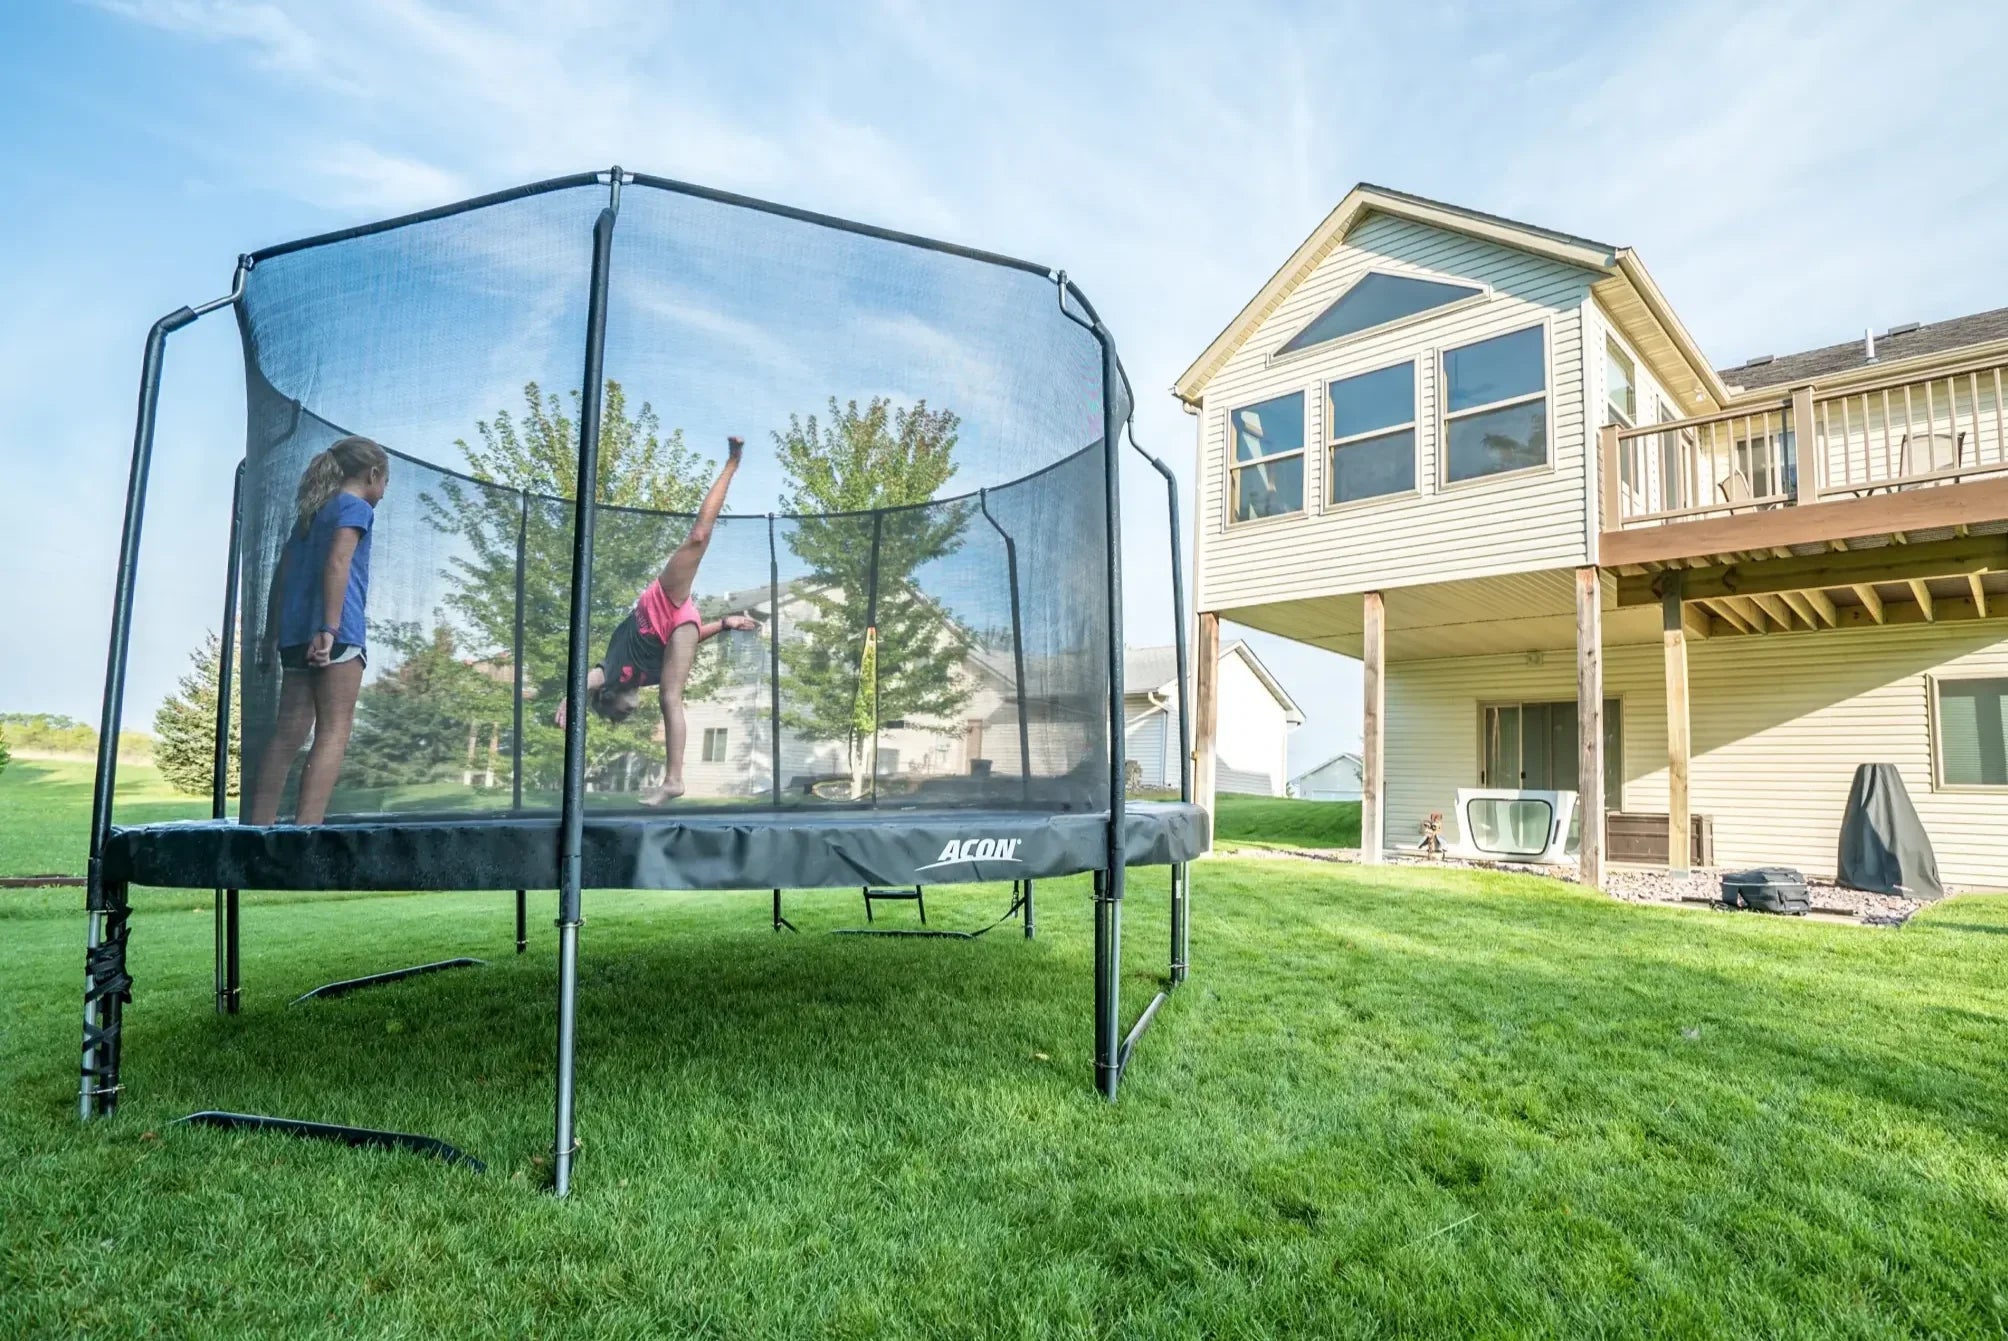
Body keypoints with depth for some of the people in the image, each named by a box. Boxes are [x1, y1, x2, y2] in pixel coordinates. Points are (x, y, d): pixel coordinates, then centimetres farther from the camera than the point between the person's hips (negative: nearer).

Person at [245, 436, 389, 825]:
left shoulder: (310, 512, 25)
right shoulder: (355, 507, 1)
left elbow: (281, 576, 23)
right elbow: (337, 563, -15)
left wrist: (272, 637, 24)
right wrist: (330, 628, -22)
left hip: (295, 633, 8)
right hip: (337, 633, -8)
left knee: (289, 733, 7)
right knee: (334, 732, -11)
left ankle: (259, 827, 5)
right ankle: (306, 830, -19)